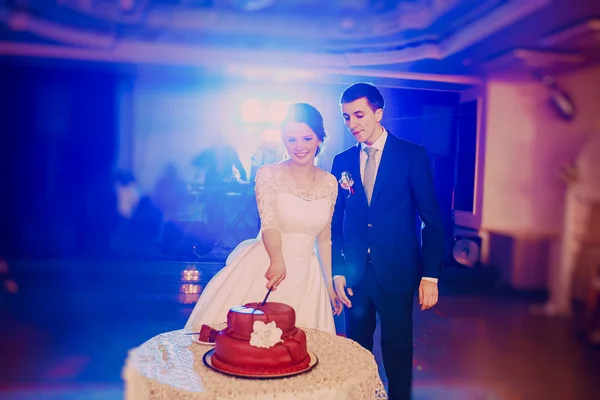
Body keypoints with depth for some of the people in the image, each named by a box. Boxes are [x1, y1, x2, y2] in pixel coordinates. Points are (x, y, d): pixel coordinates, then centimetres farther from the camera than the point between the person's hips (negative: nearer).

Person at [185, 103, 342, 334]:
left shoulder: (330, 183, 4)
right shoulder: (268, 174, -7)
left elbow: (324, 237, 12)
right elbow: (269, 223, -19)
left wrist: (330, 285, 14)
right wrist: (277, 261, -38)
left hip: (305, 276, 3)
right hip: (264, 268, -3)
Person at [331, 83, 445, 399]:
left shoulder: (412, 155, -4)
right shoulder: (342, 161, 6)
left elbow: (432, 219, -5)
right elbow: (336, 222, 9)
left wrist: (430, 275, -9)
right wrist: (337, 271, 2)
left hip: (396, 272, -3)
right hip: (354, 274, 3)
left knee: (397, 350, 8)